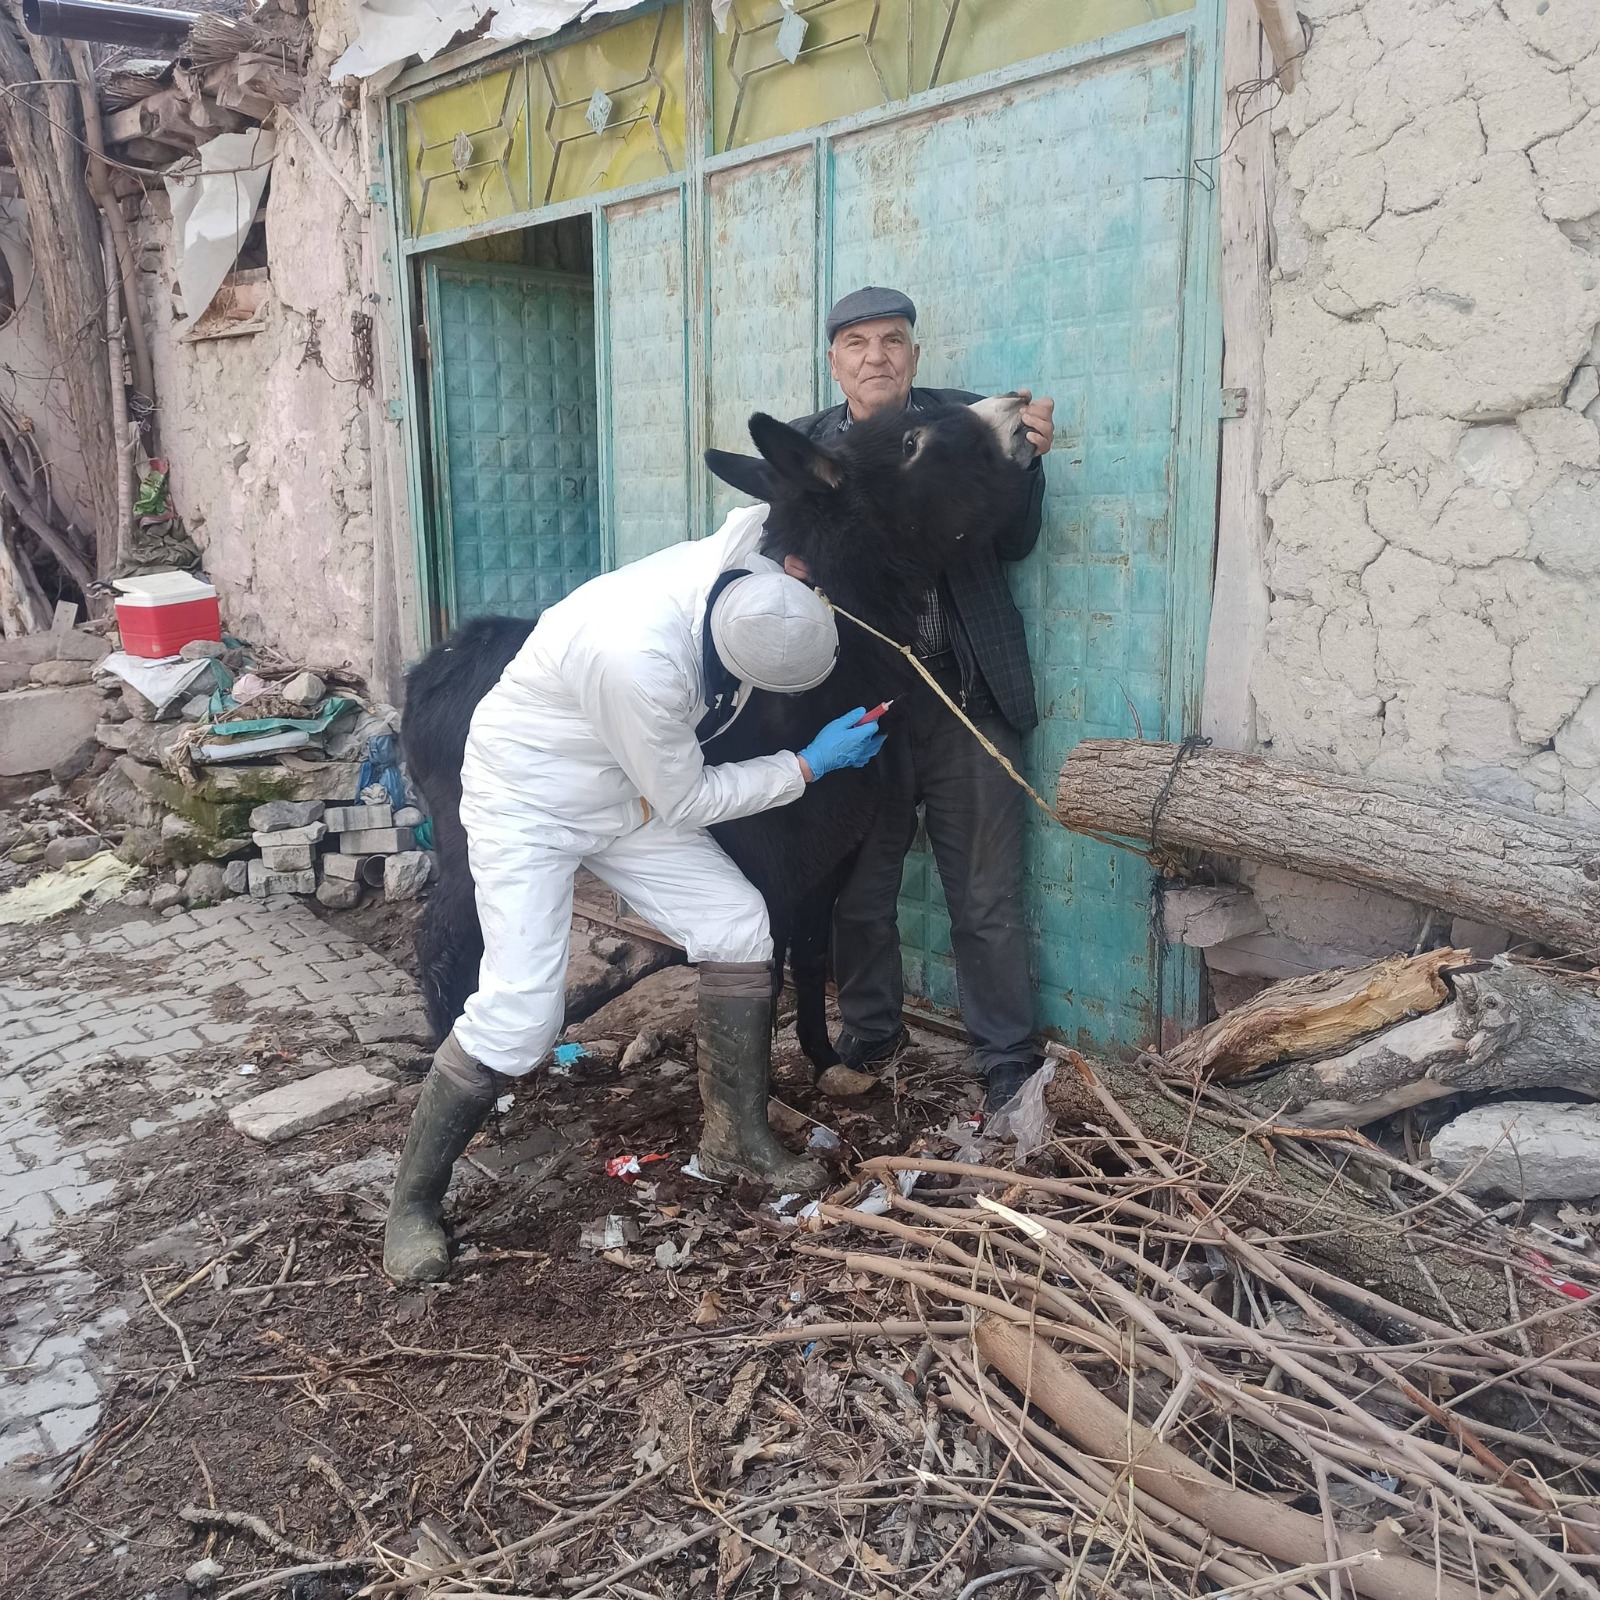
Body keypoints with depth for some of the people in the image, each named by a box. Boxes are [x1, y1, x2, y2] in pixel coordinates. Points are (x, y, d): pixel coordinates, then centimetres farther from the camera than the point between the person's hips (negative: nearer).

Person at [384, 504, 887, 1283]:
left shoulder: (743, 569, -18)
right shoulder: (639, 658, -39)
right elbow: (685, 802, -23)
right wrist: (811, 764, -17)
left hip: (625, 790, 8)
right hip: (527, 802, -8)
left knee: (738, 928, -1)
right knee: (519, 1015, -15)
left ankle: (737, 1139, 16)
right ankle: (413, 1203, 8)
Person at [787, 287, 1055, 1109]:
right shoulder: (805, 445, 6)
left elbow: (1013, 543, 0)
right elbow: (787, 560, 1)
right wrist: (795, 561, -21)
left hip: (964, 694, -2)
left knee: (986, 900, 5)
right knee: (857, 892, 16)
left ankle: (1006, 1062, 20)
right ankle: (868, 1034, 36)